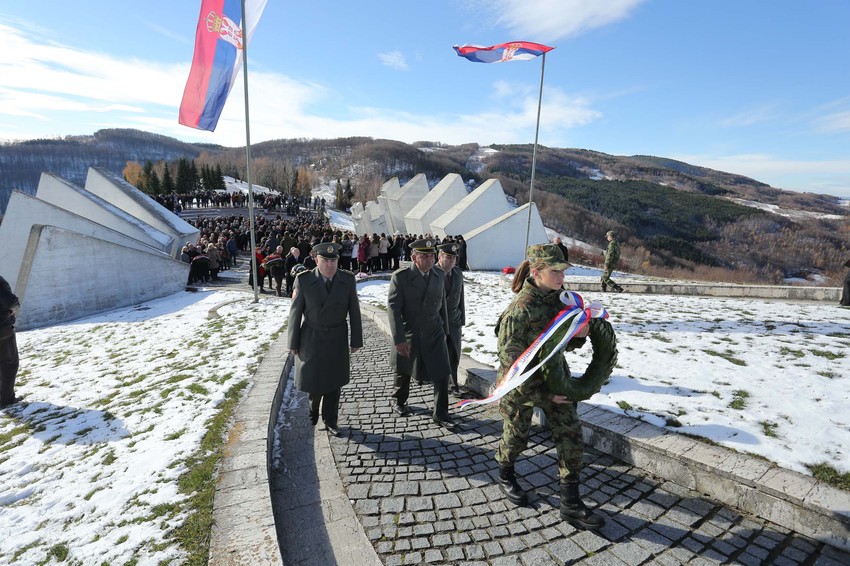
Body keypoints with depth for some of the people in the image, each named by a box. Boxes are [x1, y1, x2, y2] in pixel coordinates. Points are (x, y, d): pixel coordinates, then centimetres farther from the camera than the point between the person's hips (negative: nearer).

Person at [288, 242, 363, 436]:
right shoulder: (304, 280, -14)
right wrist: (293, 343, -3)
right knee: (313, 383, 6)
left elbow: (354, 312, -2)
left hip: (338, 340, 2)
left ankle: (330, 420, 32)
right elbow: (295, 313, -6)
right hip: (311, 340, -1)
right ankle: (313, 409, 40)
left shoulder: (348, 280, -9)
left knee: (334, 382, 11)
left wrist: (356, 340, 1)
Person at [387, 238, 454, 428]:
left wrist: (445, 330, 11)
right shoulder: (400, 277, -15)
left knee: (442, 374, -1)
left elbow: (442, 305, 7)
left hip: (434, 334, 3)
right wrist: (399, 339, -21)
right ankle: (399, 401, 47)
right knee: (403, 372, 18)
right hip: (408, 334, -2)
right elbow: (393, 308, -17)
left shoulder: (440, 276, -1)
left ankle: (441, 414, 17)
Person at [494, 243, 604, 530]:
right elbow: (510, 359, -22)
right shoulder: (519, 309, -26)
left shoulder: (560, 296, -4)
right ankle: (506, 476, 47)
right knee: (516, 436, 15)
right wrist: (543, 394, -18)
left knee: (571, 436, 5)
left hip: (555, 377, 6)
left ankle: (570, 504, 22)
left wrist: (579, 334, -15)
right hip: (520, 383, -6)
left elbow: (567, 342, 9)